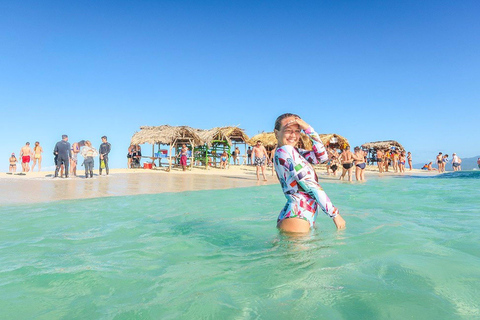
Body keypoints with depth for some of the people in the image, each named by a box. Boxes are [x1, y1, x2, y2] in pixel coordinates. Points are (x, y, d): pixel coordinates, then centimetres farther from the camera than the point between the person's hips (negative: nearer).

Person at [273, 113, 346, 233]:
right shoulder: (285, 150, -12)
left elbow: (322, 156, 8)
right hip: (296, 221, -10)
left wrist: (308, 129, 0)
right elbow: (311, 186, -14)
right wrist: (334, 213, -12)